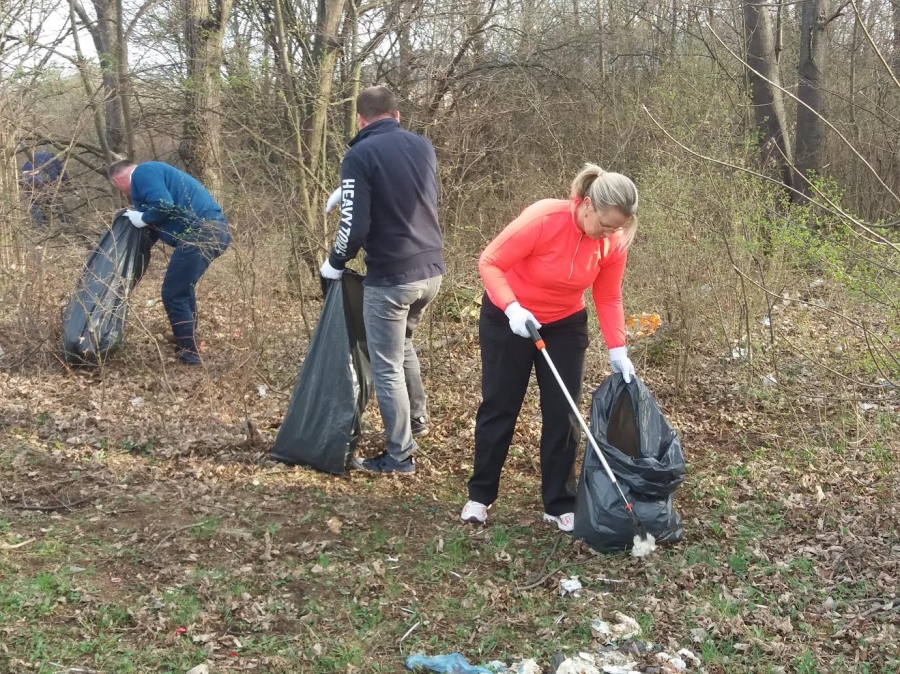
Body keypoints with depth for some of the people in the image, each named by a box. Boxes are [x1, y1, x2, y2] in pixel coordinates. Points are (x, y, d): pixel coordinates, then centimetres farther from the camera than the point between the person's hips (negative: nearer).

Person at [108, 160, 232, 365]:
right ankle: (189, 345, 37)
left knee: (173, 294, 0)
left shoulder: (142, 173, -3)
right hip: (215, 228, 11)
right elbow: (160, 219, 29)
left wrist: (142, 219, -1)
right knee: (183, 289, 26)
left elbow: (163, 206, -18)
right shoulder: (151, 172, 29)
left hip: (200, 232, -11)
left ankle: (190, 354, 6)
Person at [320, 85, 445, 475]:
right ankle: (417, 418, 39)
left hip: (391, 277, -7)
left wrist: (335, 262, 1)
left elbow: (355, 226, -18)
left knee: (387, 367, 6)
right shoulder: (423, 146, 6)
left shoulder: (360, 155, -12)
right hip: (431, 270, 7)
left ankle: (400, 456, 12)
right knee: (402, 343, 30)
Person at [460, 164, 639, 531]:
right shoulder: (543, 219, -30)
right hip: (508, 319, -3)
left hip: (565, 326, 4)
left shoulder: (614, 243, -15)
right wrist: (512, 309, -35)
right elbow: (489, 262, -23)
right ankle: (480, 495, 20)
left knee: (562, 413, 2)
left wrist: (617, 350, -13)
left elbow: (608, 299, -5)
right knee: (499, 406, 5)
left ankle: (559, 505, 12)